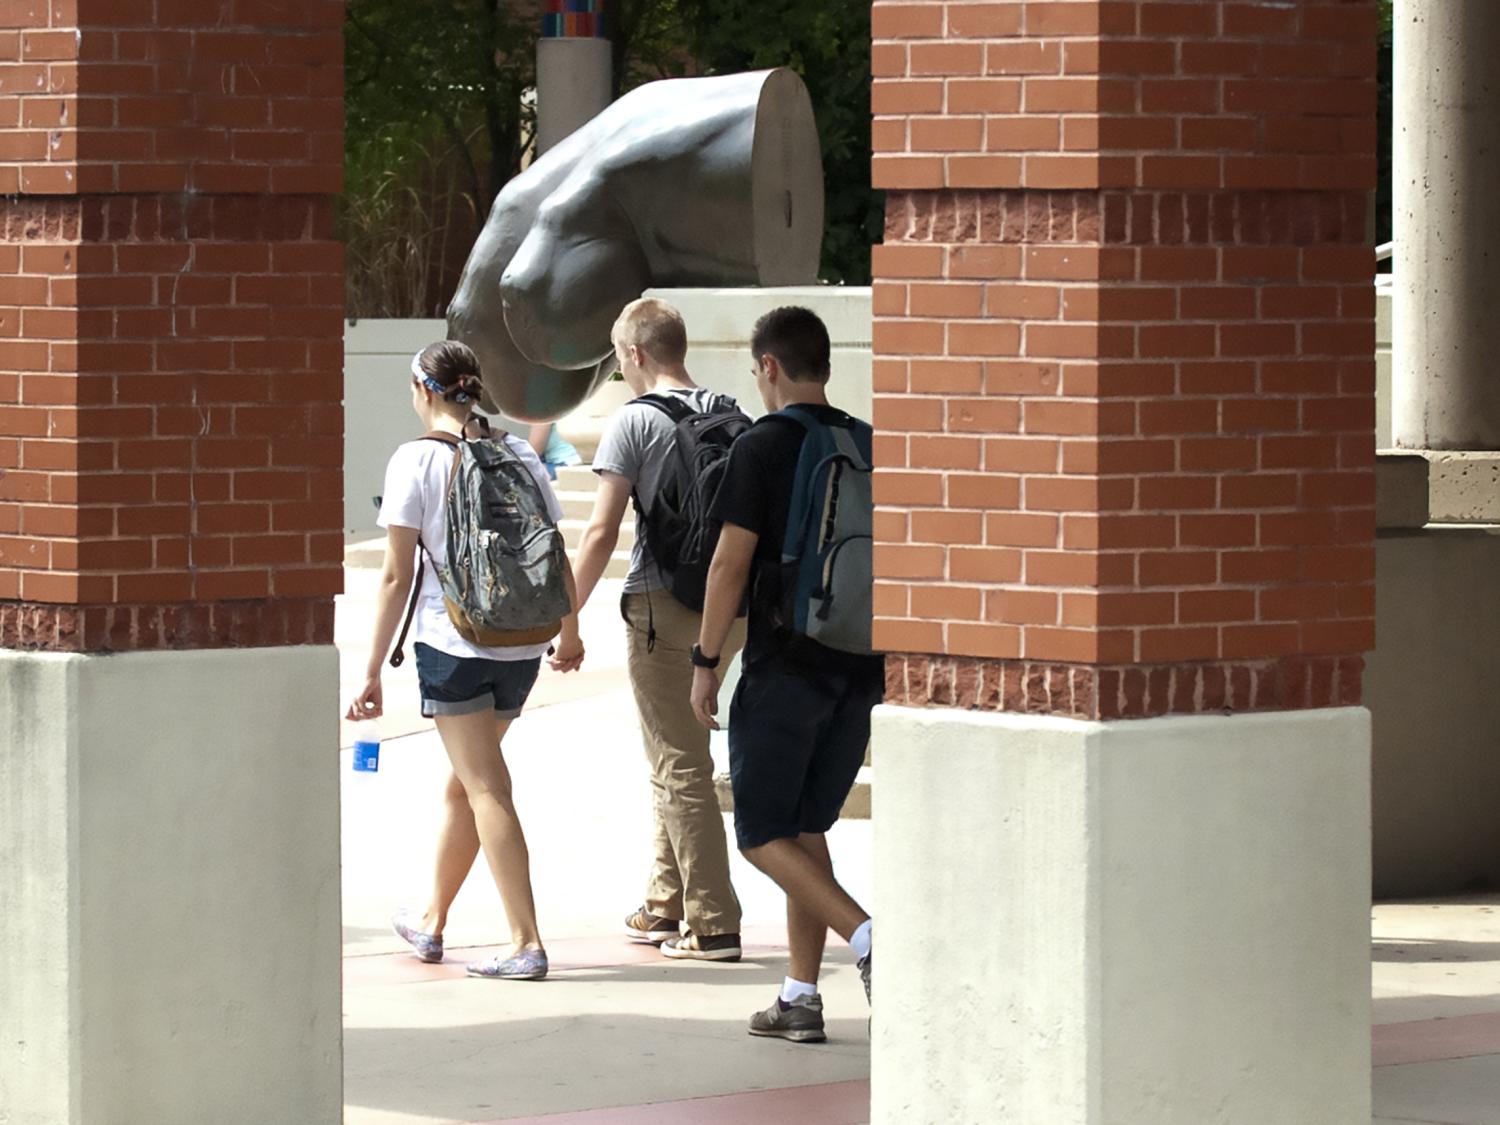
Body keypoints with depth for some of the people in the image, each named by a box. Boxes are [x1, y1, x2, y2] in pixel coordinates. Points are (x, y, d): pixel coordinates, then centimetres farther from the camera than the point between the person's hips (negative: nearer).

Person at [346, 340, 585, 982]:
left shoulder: (416, 460, -7)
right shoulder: (519, 455, 6)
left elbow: (397, 576, -8)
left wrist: (373, 671, -5)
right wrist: (570, 633, 28)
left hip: (452, 640, -5)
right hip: (521, 644, 5)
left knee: (487, 790, -5)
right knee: (464, 783, 19)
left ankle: (526, 943, -11)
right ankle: (431, 922, 32)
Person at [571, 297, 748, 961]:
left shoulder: (635, 421, -8)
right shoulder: (730, 419, 9)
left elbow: (601, 535, -11)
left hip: (662, 606, -6)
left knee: (680, 766, -3)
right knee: (675, 759, 18)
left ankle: (713, 924, -5)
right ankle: (665, 907, 24)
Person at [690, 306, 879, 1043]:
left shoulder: (762, 449, -9)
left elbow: (731, 564, -12)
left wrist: (705, 662, -4)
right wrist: (887, 663, 19)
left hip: (785, 665, -6)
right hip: (859, 669, 6)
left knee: (762, 833, 2)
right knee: (806, 827, 14)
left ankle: (867, 935, -19)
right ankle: (801, 996, 11)